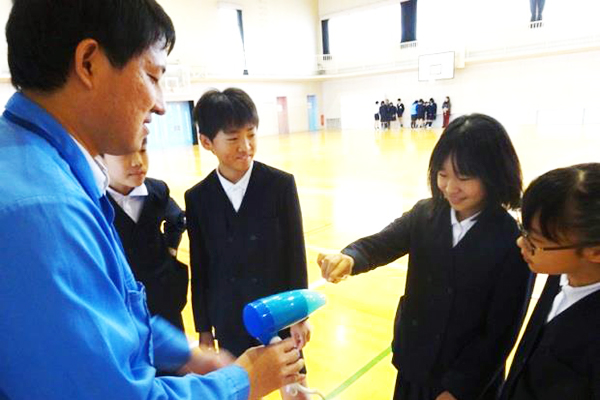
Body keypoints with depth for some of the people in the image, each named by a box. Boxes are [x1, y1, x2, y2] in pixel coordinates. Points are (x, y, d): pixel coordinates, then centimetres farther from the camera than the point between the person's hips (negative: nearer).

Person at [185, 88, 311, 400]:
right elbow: (200, 267, -1)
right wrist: (204, 328, 4)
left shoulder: (281, 184, -13)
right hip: (229, 322, 2)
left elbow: (296, 254, -8)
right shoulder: (198, 197, -7)